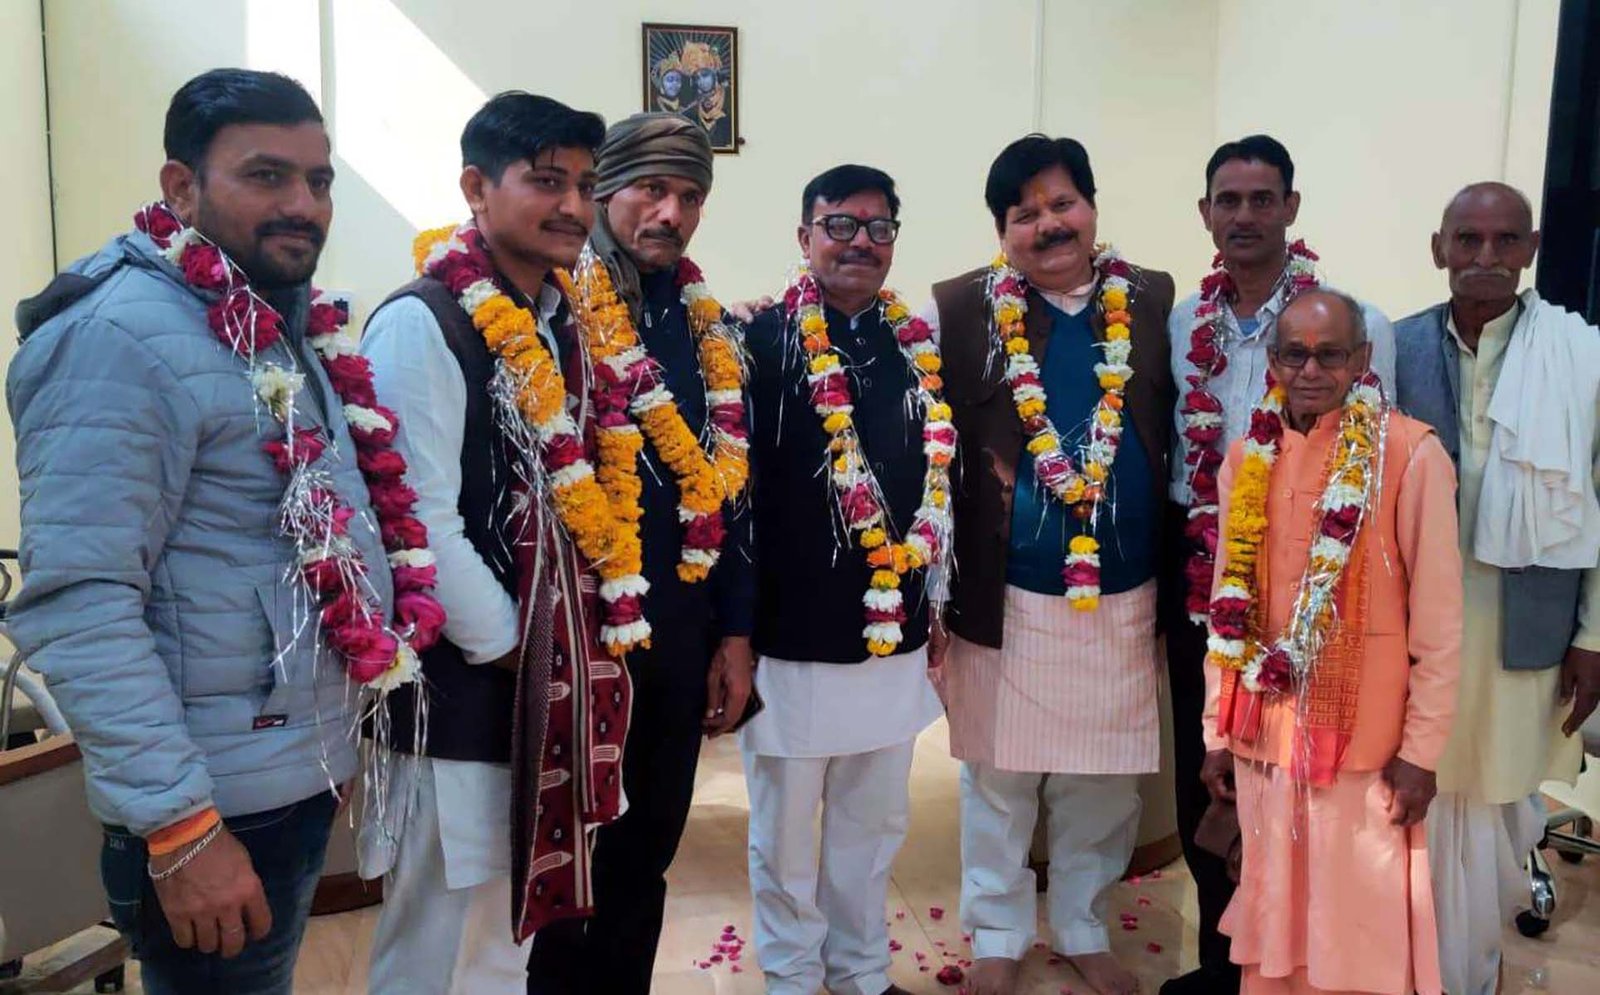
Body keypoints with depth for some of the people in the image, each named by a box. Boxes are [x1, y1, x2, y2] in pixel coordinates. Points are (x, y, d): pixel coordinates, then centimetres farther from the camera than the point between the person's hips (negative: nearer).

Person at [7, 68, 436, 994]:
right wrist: (179, 826, -24)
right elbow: (76, 607, -24)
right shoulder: (123, 338, -19)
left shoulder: (293, 326, 8)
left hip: (299, 779, 9)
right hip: (216, 809, -8)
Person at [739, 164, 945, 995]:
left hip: (895, 634, 5)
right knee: (786, 832, 13)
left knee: (874, 824, 19)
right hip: (795, 636, -4)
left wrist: (940, 601, 15)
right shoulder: (762, 342, -10)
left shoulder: (919, 348, 6)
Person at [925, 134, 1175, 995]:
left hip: (1125, 595, 2)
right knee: (998, 779, 13)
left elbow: (1182, 433, 6)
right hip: (1004, 593, -2)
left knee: (1104, 783, 17)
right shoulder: (962, 308, -4)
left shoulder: (1153, 301, 3)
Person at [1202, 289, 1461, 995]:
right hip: (1263, 730, 4)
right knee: (1274, 907, 16)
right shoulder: (1248, 457, 4)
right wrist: (1217, 729, 8)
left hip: (1366, 735, -4)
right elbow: (1230, 607, 7)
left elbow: (1438, 618, -8)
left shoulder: (1411, 453, -10)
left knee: (1362, 920, 8)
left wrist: (1421, 748, -8)